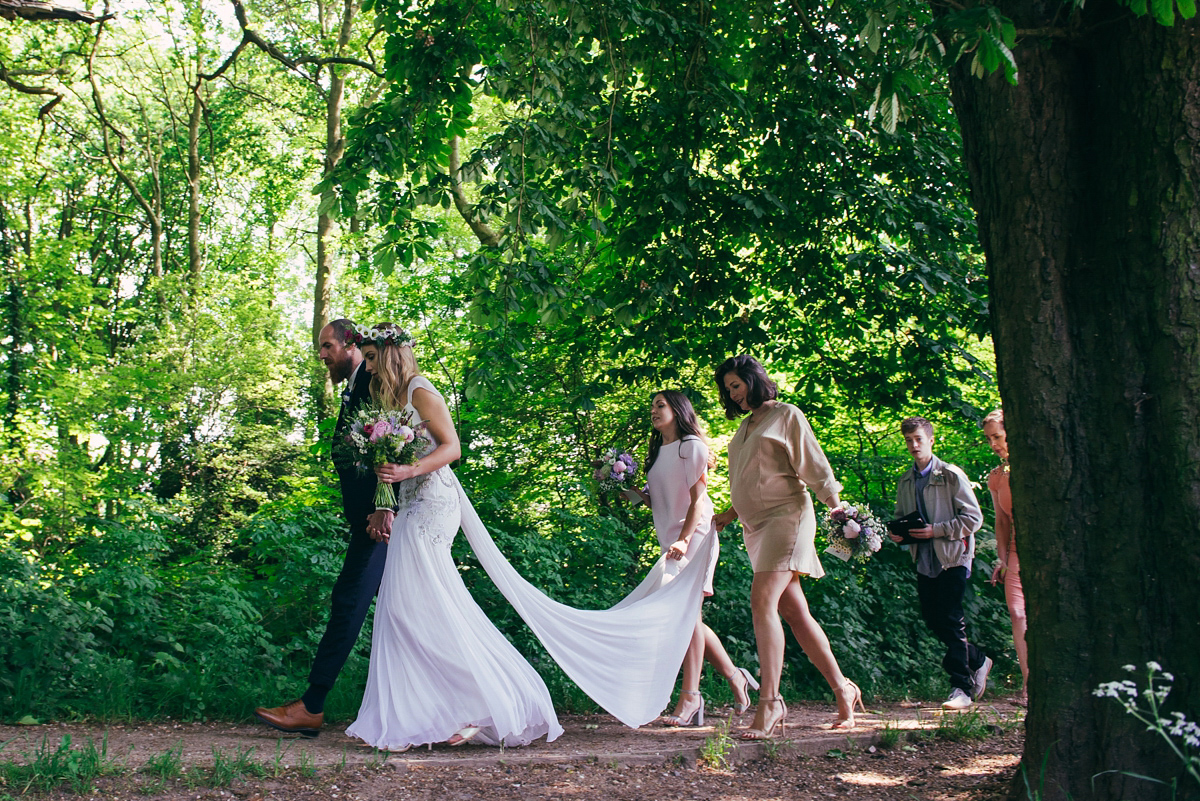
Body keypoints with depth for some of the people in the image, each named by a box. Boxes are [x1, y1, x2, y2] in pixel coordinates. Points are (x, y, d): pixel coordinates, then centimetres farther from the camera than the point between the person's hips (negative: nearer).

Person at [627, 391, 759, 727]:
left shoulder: (691, 446, -3)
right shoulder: (657, 453, 20)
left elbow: (698, 499, -11)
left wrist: (684, 540, -23)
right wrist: (632, 492, 3)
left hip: (694, 537, -8)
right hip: (671, 542, 8)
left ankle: (689, 699, -15)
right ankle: (735, 677, 18)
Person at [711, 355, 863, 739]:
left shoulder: (785, 415, 0)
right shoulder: (745, 426, 21)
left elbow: (814, 466, -5)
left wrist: (837, 507, -14)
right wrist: (727, 515, 18)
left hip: (787, 515, -8)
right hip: (755, 524, 8)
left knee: (762, 601, -21)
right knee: (795, 612, 6)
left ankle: (769, 703, -24)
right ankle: (842, 689, 15)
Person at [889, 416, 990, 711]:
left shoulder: (951, 475, -6)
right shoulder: (905, 482, 13)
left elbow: (973, 518, -9)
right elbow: (901, 517, 24)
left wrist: (936, 530, -18)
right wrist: (897, 533, 1)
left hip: (953, 558, -6)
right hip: (924, 562, 6)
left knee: (951, 621, -9)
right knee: (933, 621, 5)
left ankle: (962, 688, -2)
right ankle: (978, 661, 27)